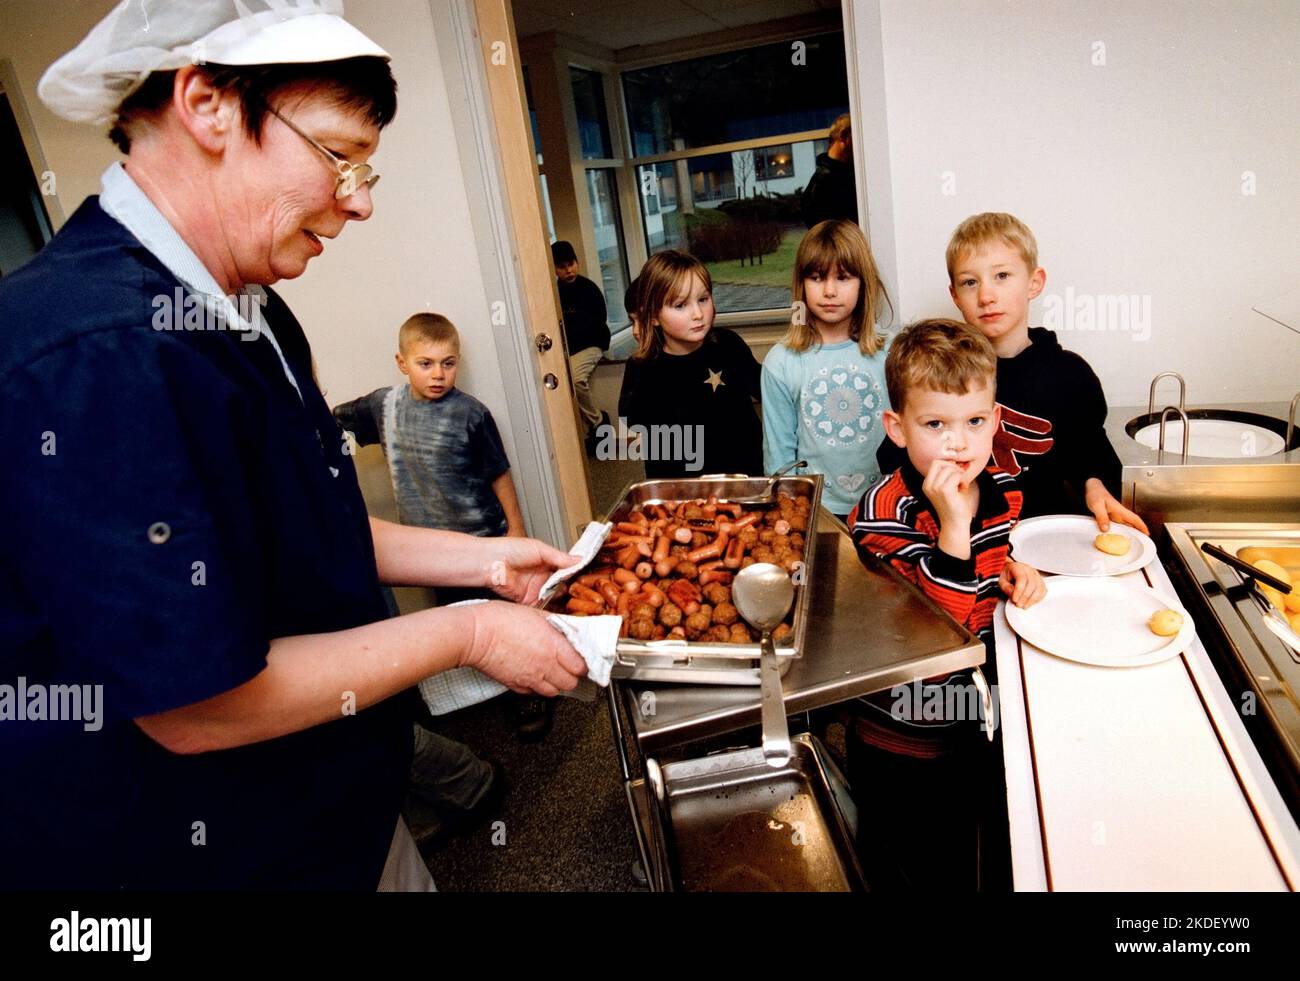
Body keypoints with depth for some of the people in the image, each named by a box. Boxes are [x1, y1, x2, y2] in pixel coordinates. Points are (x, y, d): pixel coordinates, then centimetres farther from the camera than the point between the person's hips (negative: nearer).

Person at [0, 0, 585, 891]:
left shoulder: (249, 314, 2)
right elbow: (198, 708, -28)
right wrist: (466, 633, -19)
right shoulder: (100, 356, -30)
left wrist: (481, 560, 4)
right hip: (197, 852, -8)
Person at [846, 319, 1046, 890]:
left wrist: (1014, 572, -6)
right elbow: (942, 624, -33)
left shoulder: (1004, 491, -6)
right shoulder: (883, 511, -27)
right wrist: (952, 521, -40)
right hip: (905, 747, -6)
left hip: (985, 725, 6)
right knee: (932, 872, 15)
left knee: (995, 856, 27)